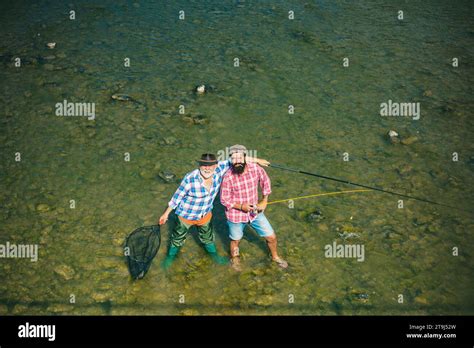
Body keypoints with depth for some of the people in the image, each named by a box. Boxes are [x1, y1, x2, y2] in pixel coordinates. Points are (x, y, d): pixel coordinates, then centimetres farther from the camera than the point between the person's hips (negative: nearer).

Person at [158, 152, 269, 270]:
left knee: (207, 237, 29)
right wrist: (166, 214, -11)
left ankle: (214, 255, 56)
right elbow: (177, 197, -20)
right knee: (178, 238, 20)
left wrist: (256, 160, -6)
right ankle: (170, 257, 48)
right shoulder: (190, 179, -34)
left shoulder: (219, 170, -23)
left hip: (205, 214, 4)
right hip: (186, 215, -4)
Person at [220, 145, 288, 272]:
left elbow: (265, 181, 3)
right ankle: (234, 259, 53)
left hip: (255, 212, 3)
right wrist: (241, 206, -27)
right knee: (236, 240, 20)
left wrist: (264, 201, -2)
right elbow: (224, 199, -15)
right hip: (236, 215, -3)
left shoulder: (256, 169, -17)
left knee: (271, 237, 11)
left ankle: (275, 256, 42)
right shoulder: (228, 177, -25)